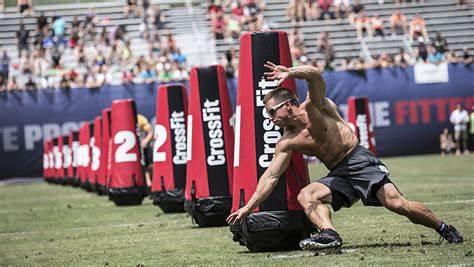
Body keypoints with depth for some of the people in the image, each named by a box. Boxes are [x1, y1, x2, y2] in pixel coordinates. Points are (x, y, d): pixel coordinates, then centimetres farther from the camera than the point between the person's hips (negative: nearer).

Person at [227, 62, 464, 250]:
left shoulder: (315, 108, -5)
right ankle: (329, 234, -39)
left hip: (360, 161, -6)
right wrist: (250, 206, 0)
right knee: (305, 195, -19)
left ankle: (443, 228, -2)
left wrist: (289, 73, -25)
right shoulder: (287, 143, 7)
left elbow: (315, 75, -24)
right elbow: (271, 176, 5)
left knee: (397, 204, -18)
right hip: (339, 174, 6)